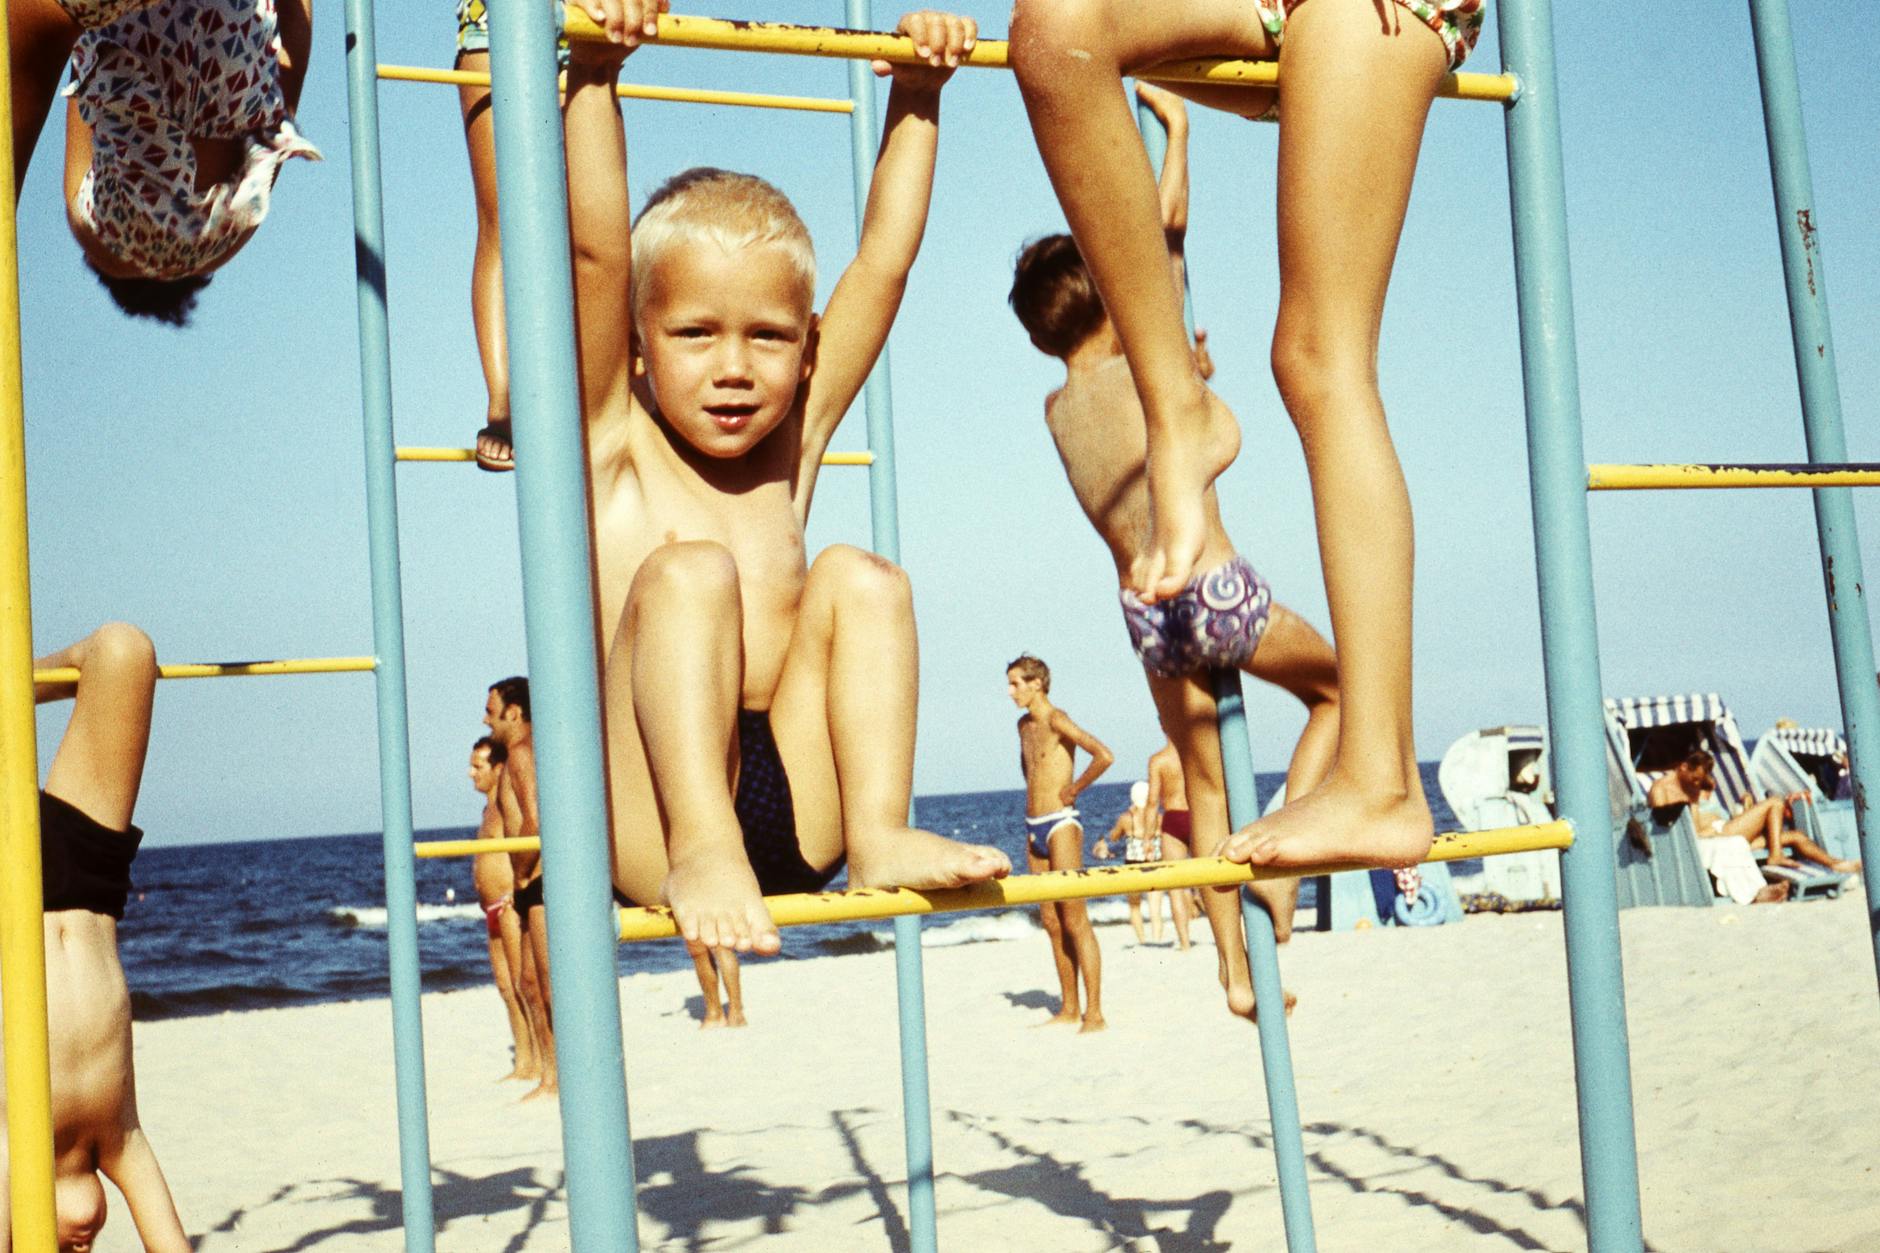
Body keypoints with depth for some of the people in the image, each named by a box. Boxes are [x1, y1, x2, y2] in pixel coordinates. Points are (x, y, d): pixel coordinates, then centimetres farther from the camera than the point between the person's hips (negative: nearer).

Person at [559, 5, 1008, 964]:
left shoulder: (794, 444, 14)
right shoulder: (617, 447, 3)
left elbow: (884, 260, 13)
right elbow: (595, 251, -9)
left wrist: (918, 93, 12)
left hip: (796, 826, 5)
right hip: (646, 827, -4)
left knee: (858, 578, -11)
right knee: (688, 572, -25)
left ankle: (879, 832, -22)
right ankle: (701, 851, -37)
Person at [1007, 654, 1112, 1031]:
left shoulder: (1056, 720, -12)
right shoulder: (1024, 724, 14)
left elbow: (1104, 756, -25)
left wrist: (1073, 789, -13)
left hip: (1060, 825, -9)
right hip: (1034, 829, 9)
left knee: (1075, 922, -9)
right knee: (1052, 923, 10)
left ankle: (1094, 1014, -7)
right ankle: (1069, 1010, 17)